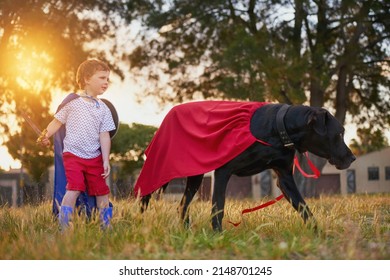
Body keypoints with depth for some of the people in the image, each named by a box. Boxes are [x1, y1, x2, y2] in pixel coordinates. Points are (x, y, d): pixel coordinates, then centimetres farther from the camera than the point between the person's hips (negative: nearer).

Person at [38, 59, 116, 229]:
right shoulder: (72, 104, 0)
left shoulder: (103, 109, 6)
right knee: (74, 189, -16)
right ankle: (65, 228, -10)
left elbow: (104, 136, 3)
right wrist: (45, 136, -11)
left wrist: (106, 160, -2)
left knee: (102, 192, 7)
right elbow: (57, 121, 5)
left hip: (95, 158, 3)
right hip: (73, 155, -3)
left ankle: (106, 227, 20)